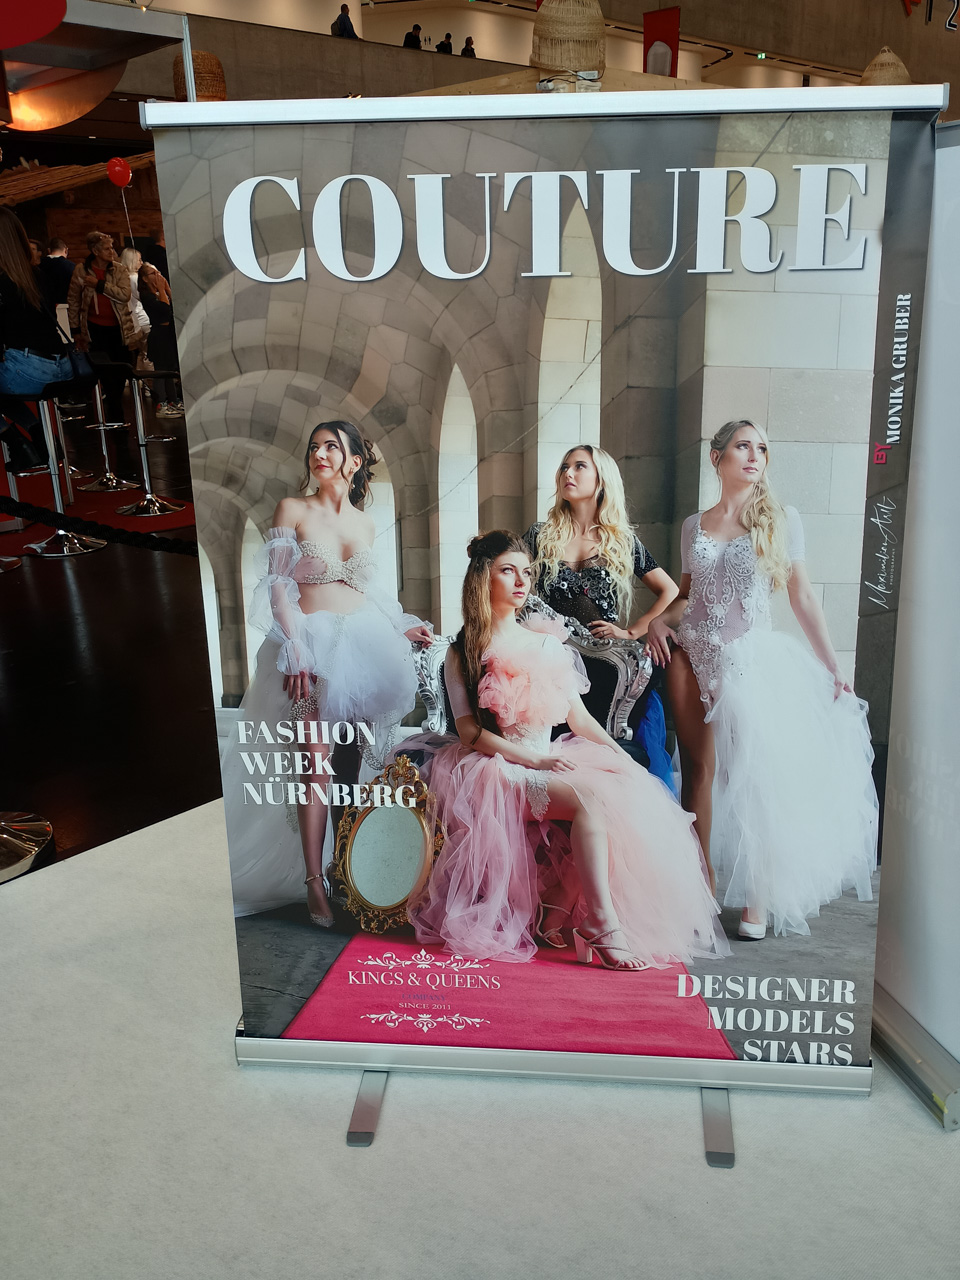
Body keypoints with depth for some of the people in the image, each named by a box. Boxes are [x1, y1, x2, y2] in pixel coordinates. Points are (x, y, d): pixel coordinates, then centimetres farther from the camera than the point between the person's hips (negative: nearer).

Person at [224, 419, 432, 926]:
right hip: (313, 642, -4)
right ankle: (315, 880, -1)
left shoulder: (364, 524, 14)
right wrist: (295, 650, -16)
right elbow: (278, 587, -6)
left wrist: (401, 628, 14)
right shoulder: (292, 510, 1)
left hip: (364, 642, 4)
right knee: (317, 762, -7)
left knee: (357, 760, 4)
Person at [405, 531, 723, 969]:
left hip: (553, 762, 5)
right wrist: (535, 760, -18)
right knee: (590, 798, -30)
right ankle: (603, 924, -28)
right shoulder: (463, 653, 1)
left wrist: (625, 758, -3)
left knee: (632, 789, -24)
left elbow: (579, 717, 13)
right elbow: (470, 732, -7)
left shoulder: (547, 642, 14)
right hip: (499, 770, -5)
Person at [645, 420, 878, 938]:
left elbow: (802, 597, 3)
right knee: (697, 769, 5)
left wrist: (832, 667, 2)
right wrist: (661, 618, -5)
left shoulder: (780, 520, 2)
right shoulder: (694, 526, 8)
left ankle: (759, 897, 10)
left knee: (759, 775, -3)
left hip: (751, 660, -2)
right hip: (693, 656, 2)